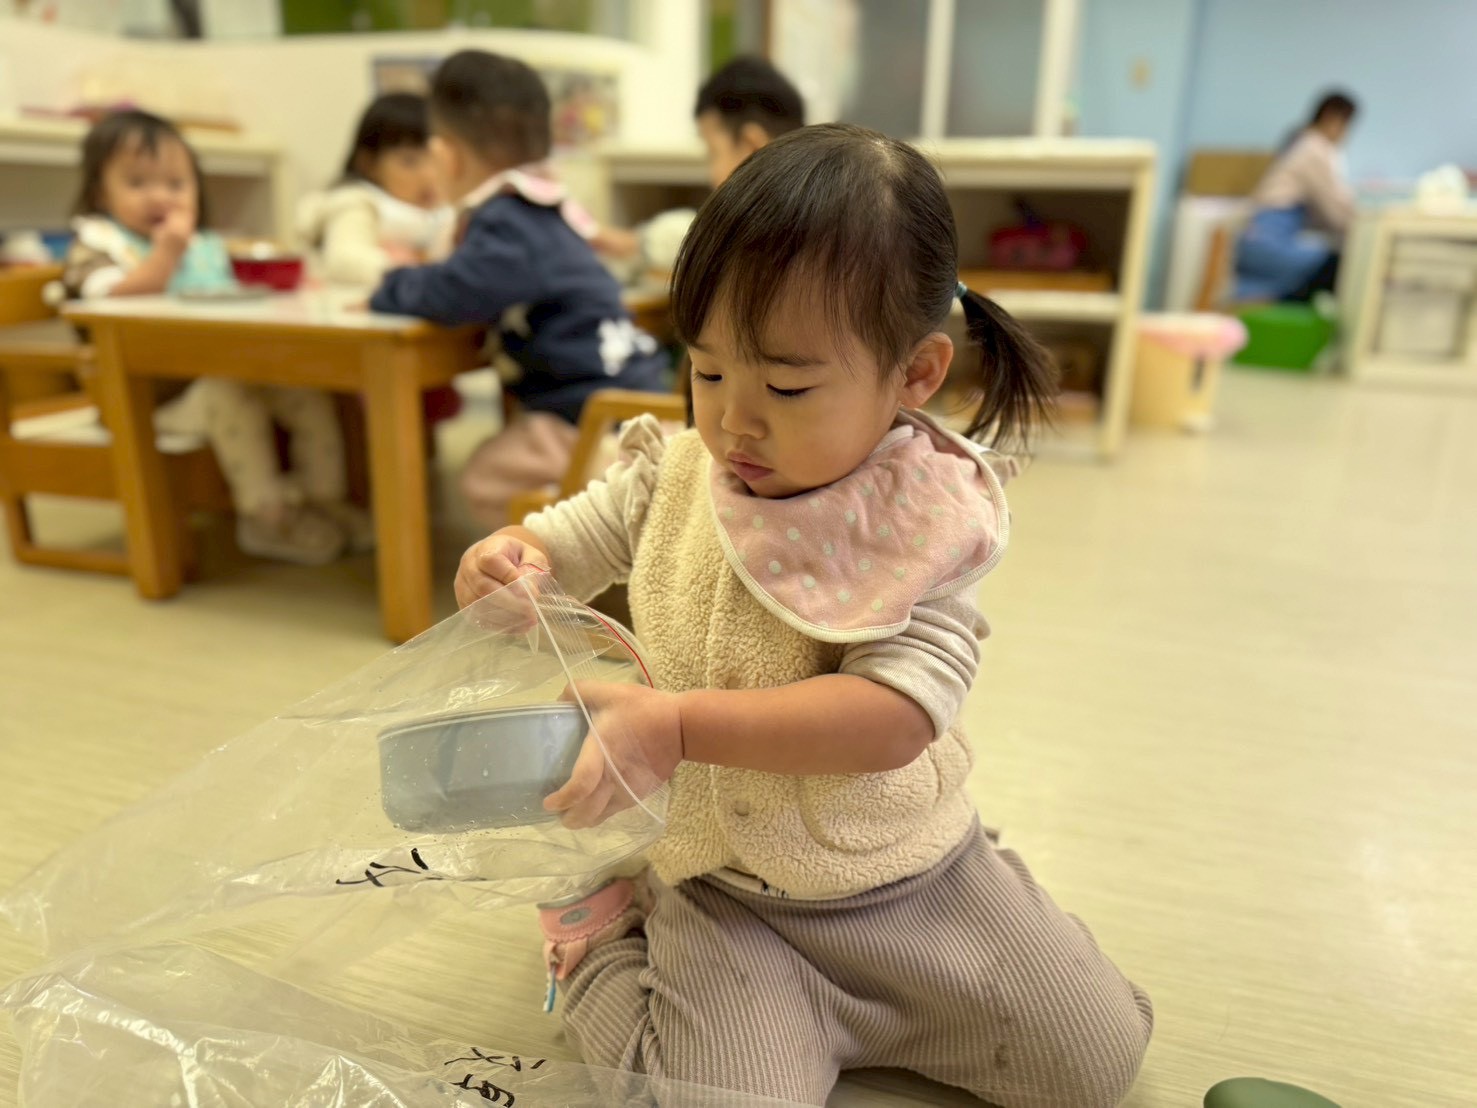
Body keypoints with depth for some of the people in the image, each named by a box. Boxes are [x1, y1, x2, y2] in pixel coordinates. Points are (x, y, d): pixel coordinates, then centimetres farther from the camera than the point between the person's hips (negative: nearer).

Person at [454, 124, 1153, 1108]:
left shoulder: (922, 518, -17)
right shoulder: (673, 477, -8)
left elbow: (898, 715, -28)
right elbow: (552, 549, 3)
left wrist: (678, 724, -37)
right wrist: (501, 565, -22)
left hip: (914, 873, 1)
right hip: (723, 892, 0)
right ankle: (606, 942, 11)